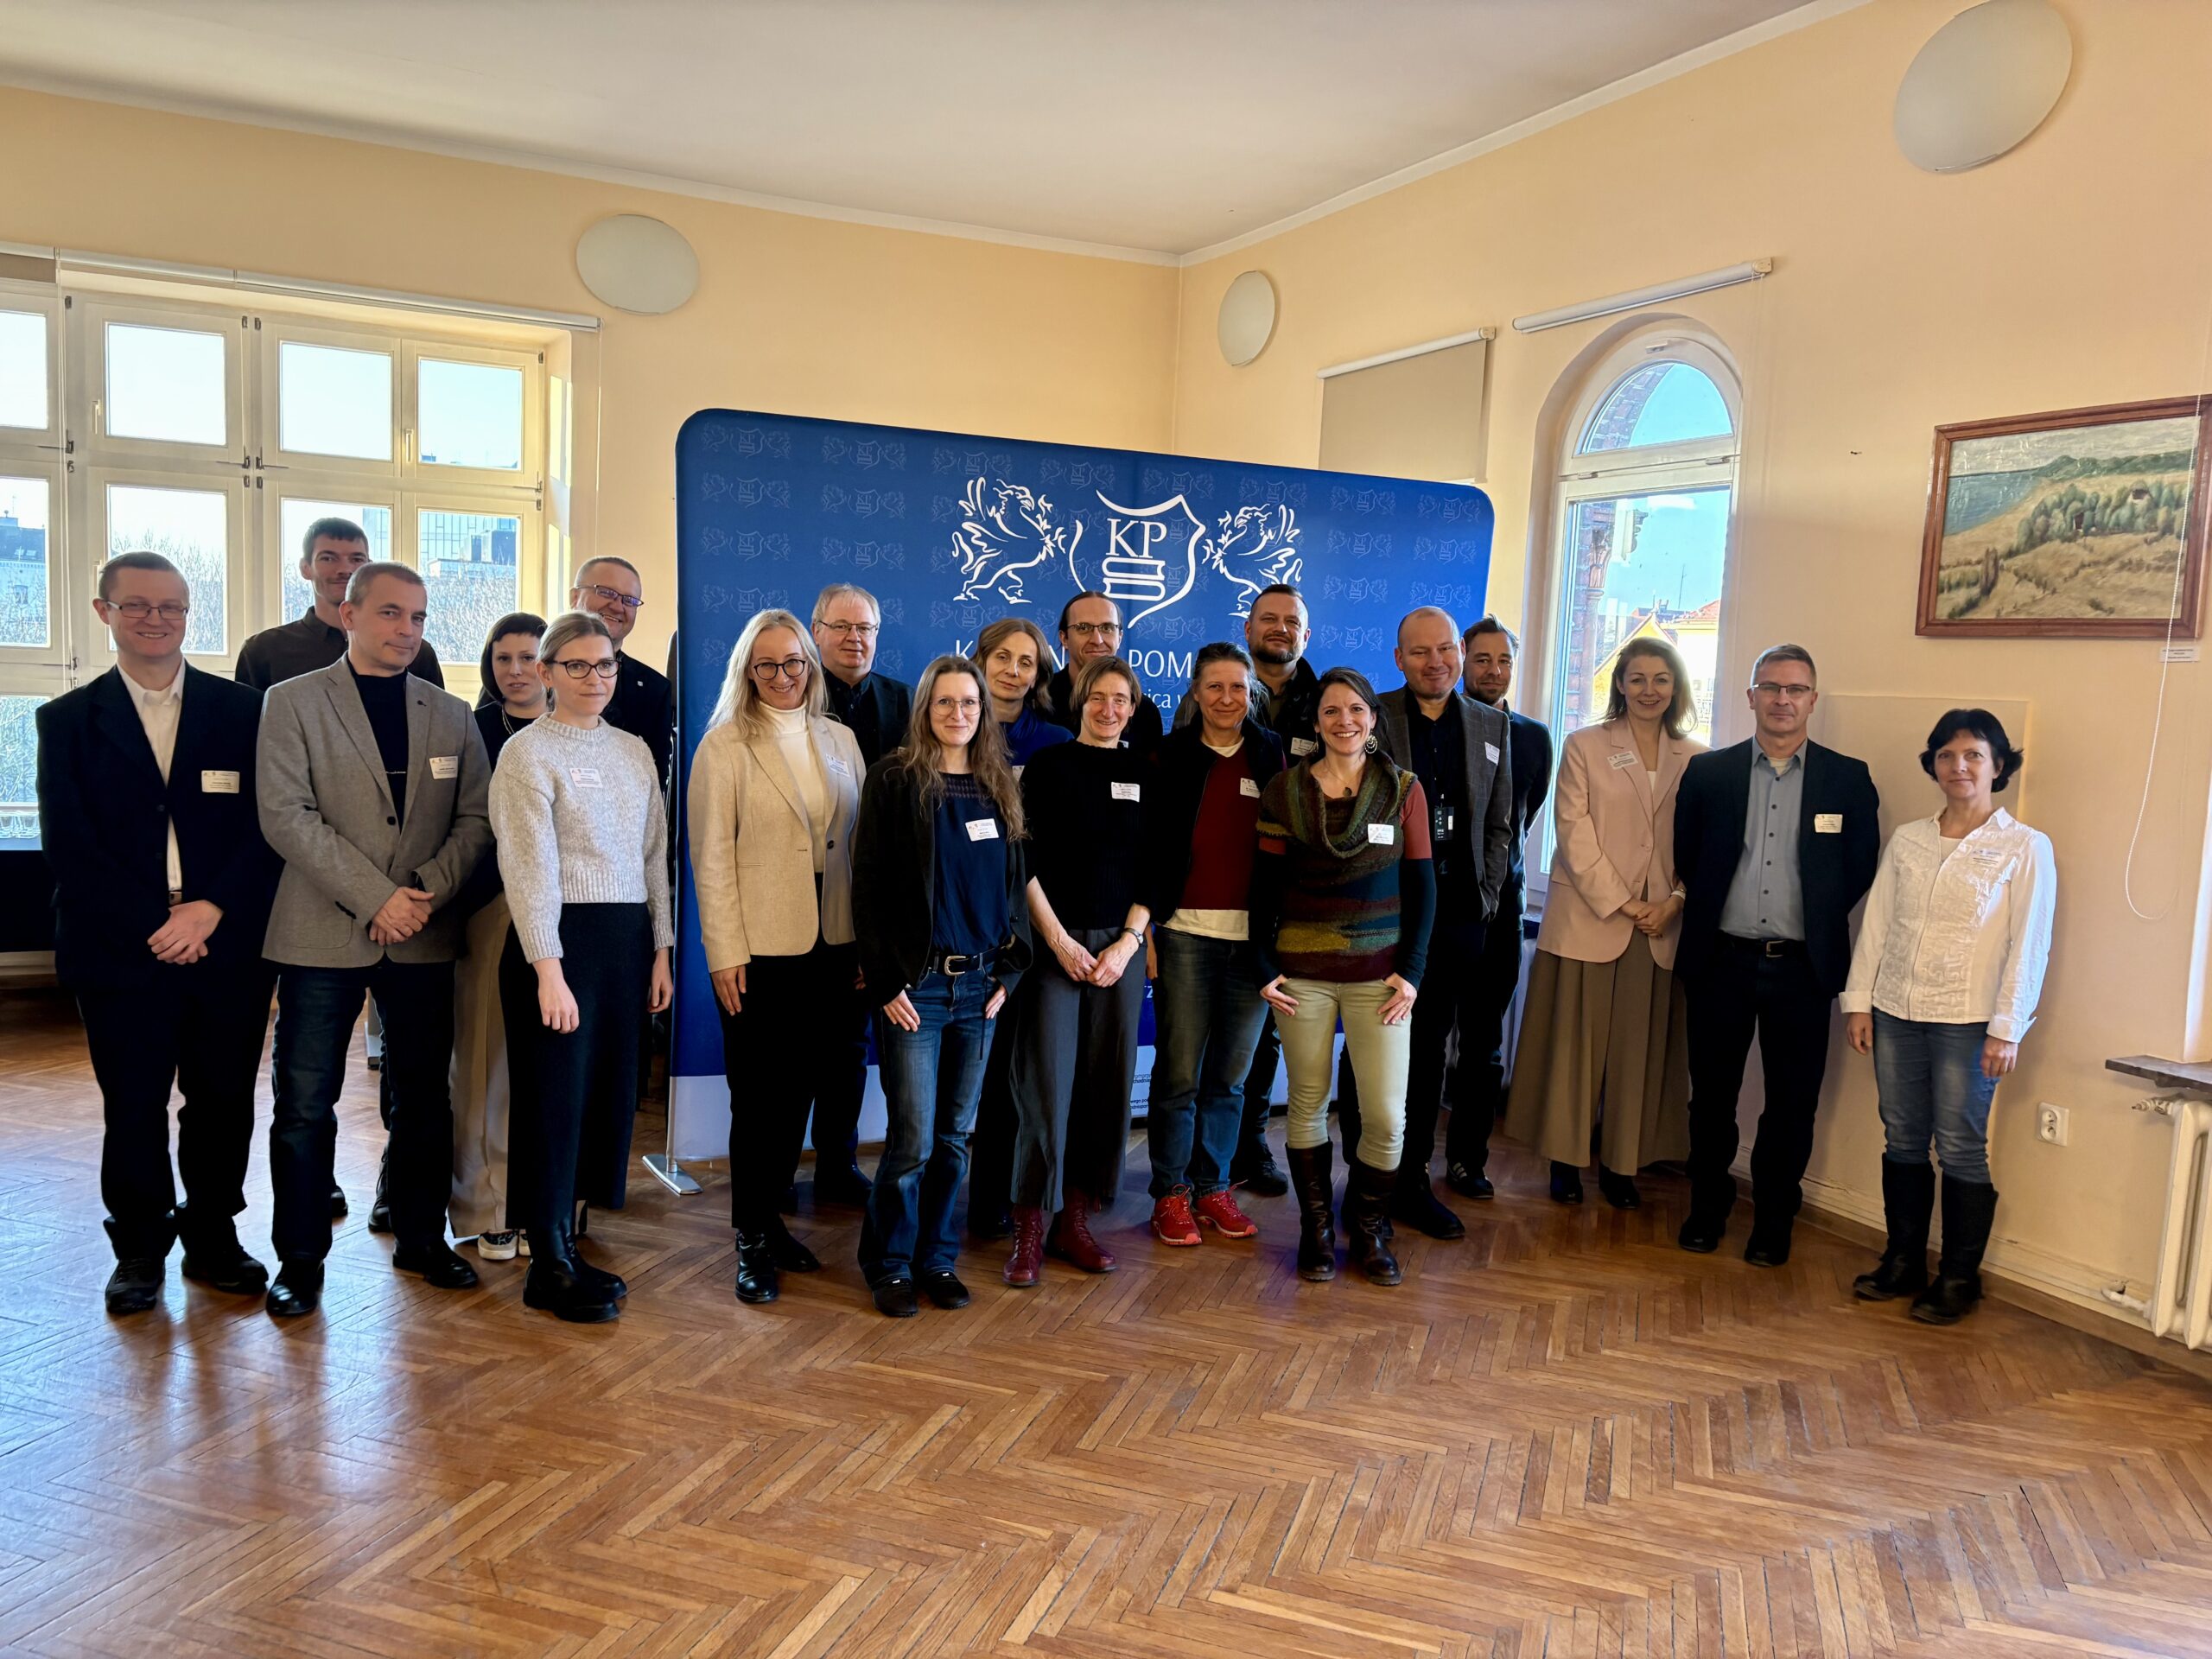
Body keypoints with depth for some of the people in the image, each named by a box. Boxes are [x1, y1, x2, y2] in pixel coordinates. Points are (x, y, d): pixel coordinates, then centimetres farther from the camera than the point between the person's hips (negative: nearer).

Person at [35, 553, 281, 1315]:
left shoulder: (242, 710, 5)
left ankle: (213, 1237, 25)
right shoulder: (69, 720, 6)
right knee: (132, 1109, 8)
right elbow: (68, 845, -2)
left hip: (227, 946, 0)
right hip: (121, 952, 0)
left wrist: (213, 909, -13)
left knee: (223, 1102, 8)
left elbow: (268, 825, -1)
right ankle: (139, 1248, 25)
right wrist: (153, 925, -12)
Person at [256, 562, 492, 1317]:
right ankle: (300, 1257, 17)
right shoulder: (291, 701, 0)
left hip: (424, 936, 3)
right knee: (305, 1104, 3)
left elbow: (476, 817, 6)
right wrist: (375, 897, -15)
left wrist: (426, 892, -10)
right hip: (322, 935, -3)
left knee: (423, 1098, 11)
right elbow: (286, 816, -9)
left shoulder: (451, 714, 10)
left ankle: (422, 1239, 26)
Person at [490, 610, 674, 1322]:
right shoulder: (528, 751, -5)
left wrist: (660, 949, 9)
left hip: (627, 937, 6)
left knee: (610, 1093, 9)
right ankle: (549, 1268, 13)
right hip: (558, 939, -6)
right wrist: (548, 969, -18)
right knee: (556, 1096, 1)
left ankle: (567, 1245, 24)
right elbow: (530, 864, -12)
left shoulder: (634, 750, 13)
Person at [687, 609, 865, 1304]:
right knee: (759, 1097, 4)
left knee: (803, 1089, 11)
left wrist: (866, 942, 5)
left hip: (831, 946, 4)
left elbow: (858, 844, 10)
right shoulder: (725, 746, -2)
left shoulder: (839, 740, 11)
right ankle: (752, 1240, 17)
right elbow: (711, 856, -6)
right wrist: (725, 952, -11)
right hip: (759, 948, -4)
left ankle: (771, 1216, 27)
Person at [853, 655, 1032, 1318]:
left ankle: (937, 1258, 24)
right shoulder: (894, 780, -4)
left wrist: (1007, 971, 5)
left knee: (955, 1137, 11)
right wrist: (886, 983, -11)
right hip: (916, 984, -4)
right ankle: (890, 1265, 15)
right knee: (913, 1138, -3)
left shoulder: (998, 788, 10)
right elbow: (869, 887, -7)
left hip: (980, 984, 5)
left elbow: (1015, 884, 14)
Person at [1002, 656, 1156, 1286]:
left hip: (1123, 944, 3)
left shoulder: (1146, 773, 8)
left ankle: (1075, 1219, 17)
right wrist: (1059, 940, -9)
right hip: (1055, 941, -3)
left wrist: (1129, 942, -5)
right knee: (1047, 1083, -6)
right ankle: (1029, 1228, 4)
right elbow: (1025, 861, -3)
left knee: (1106, 1083, 5)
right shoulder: (1048, 765, 1)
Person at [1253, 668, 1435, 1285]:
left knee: (1386, 1116, -2)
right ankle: (1316, 1228, 24)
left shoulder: (1403, 788, 2)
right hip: (1302, 972, 0)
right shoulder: (1284, 790, 2)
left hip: (1378, 973, 0)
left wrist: (1411, 970, -3)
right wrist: (1264, 967, -2)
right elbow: (1266, 884, 4)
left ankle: (1369, 1228, 20)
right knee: (1308, 1103, 7)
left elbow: (1421, 885, 3)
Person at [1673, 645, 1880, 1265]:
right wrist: (1710, 914, 7)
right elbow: (1685, 858, 9)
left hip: (1802, 967, 0)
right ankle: (1707, 1209, 25)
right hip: (1721, 959, 1)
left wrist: (1817, 919, 3)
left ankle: (1773, 1221, 22)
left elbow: (1861, 870, 6)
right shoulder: (1708, 771, 4)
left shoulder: (1848, 778, 3)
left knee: (1792, 1103, 6)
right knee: (1712, 1093, 9)